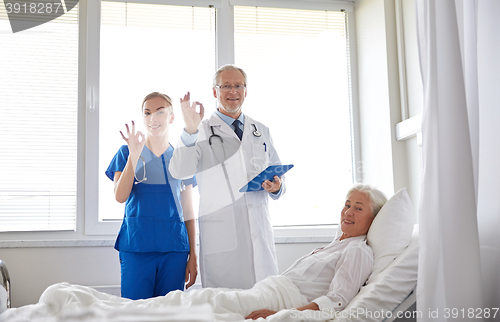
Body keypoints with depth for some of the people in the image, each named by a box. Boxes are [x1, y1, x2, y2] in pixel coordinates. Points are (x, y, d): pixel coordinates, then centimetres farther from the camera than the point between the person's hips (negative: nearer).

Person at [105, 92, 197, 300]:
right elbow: (120, 197, -7)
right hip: (136, 245, -1)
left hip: (174, 247, 2)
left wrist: (193, 256, 7)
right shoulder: (127, 152, 7)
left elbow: (188, 212, 11)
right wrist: (134, 154, -14)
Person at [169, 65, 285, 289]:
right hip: (220, 234, -3)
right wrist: (190, 131, -25)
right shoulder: (202, 131, 5)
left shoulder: (261, 132, 18)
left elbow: (278, 173, 22)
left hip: (259, 229, 4)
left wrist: (276, 186, -2)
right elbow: (179, 172, -11)